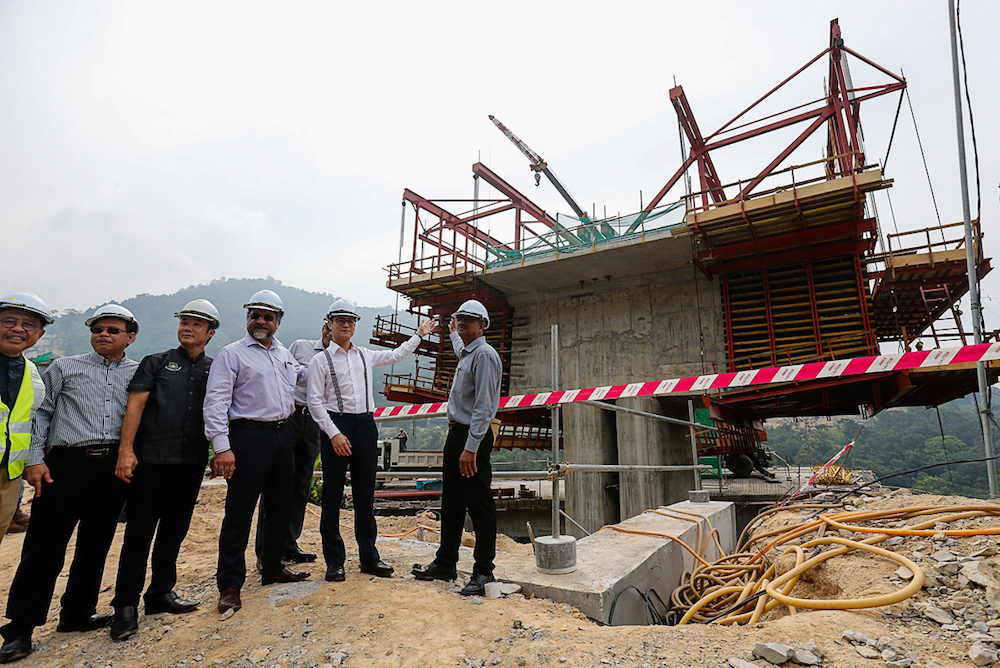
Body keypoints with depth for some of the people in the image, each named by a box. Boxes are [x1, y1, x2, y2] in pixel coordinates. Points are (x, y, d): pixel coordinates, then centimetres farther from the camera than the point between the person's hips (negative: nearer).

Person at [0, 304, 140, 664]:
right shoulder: (65, 367, 8)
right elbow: (40, 413, 5)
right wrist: (35, 460, -3)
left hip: (115, 466, 2)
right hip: (67, 463, -2)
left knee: (96, 544, 10)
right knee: (45, 545, 1)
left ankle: (77, 613, 27)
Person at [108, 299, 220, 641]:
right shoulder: (156, 363, 5)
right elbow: (135, 406, -3)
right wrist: (126, 450, -11)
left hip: (192, 461, 3)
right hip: (152, 459, -3)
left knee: (174, 530, 12)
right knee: (140, 532, 2)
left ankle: (161, 594, 26)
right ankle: (125, 606, 13)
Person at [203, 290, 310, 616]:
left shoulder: (284, 354, 16)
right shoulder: (231, 354, -3)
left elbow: (302, 375, 36)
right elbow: (216, 402, -10)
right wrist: (222, 447, -19)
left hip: (283, 435, 7)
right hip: (249, 436, -6)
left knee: (280, 506, 15)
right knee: (239, 513, -1)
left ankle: (273, 568, 31)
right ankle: (230, 586, 11)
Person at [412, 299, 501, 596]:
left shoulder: (484, 354, -13)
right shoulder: (466, 354, 16)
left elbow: (483, 406, -20)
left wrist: (471, 448, -24)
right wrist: (453, 332, 61)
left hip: (474, 437, -10)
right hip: (455, 433, 10)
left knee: (480, 505, -1)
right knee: (451, 502, 16)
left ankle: (483, 572, 11)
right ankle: (446, 563, 28)